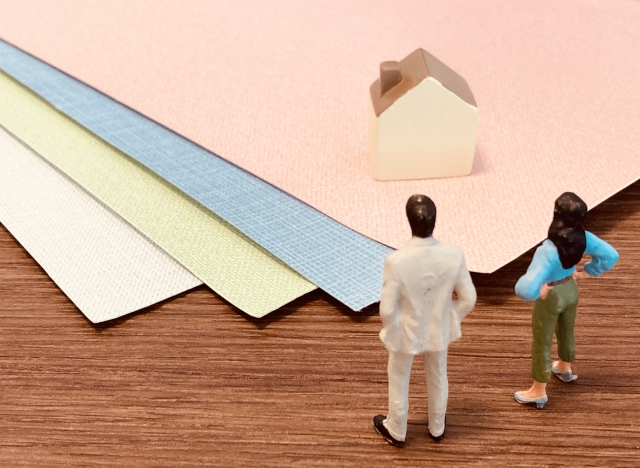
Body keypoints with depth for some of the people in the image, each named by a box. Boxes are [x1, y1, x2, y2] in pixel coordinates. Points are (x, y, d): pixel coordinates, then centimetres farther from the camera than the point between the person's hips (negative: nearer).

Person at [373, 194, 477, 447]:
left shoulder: (396, 260, -34)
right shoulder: (453, 254, -25)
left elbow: (387, 309, -24)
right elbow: (468, 299, -13)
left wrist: (390, 332, -2)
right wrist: (450, 320, 6)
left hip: (407, 332, -3)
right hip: (438, 330, 3)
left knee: (398, 381, 24)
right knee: (438, 378, 29)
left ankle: (396, 431, 48)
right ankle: (437, 428, 52)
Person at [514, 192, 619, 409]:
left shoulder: (549, 250, -40)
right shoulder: (583, 237, -21)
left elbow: (526, 289, -45)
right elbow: (611, 255, -5)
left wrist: (538, 291, -24)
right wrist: (587, 271, -2)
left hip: (551, 296, -6)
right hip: (570, 289, 6)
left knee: (542, 342, 14)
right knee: (566, 331, 31)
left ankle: (538, 392, 31)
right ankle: (564, 369, 58)